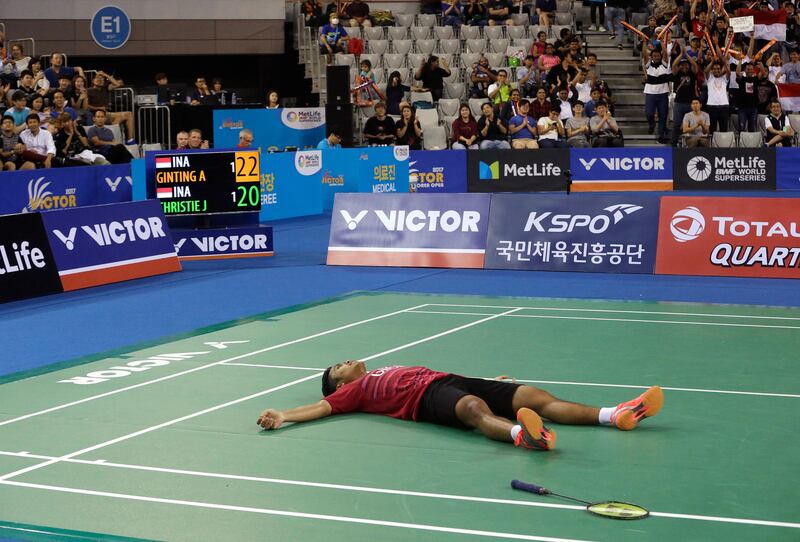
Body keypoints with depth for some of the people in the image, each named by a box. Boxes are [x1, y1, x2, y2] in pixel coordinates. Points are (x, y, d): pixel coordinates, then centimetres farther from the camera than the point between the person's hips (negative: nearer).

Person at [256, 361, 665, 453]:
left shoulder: (392, 370, 40)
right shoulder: (354, 389, 19)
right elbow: (323, 407, 4)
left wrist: (488, 381, 44)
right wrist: (282, 416, -12)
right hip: (428, 398, -8)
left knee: (536, 398, -9)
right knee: (475, 408, -42)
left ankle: (616, 416, -21)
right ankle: (523, 435, -75)